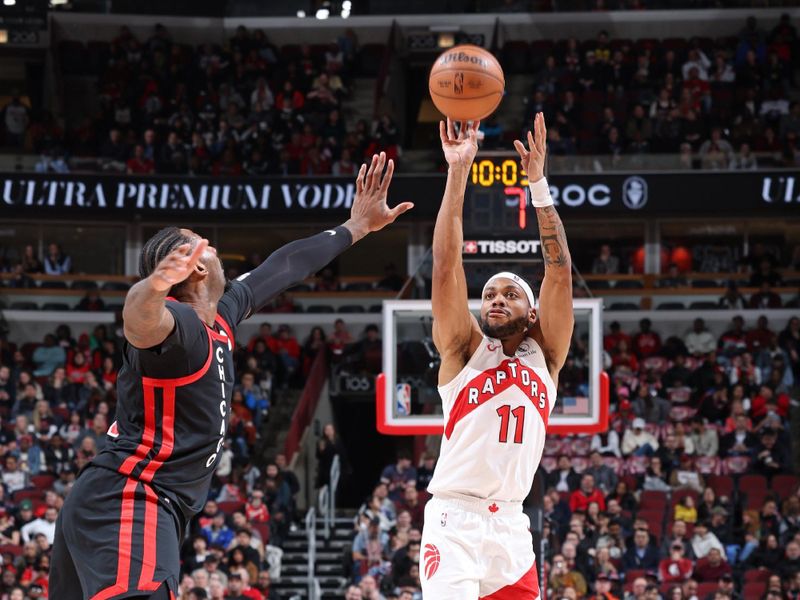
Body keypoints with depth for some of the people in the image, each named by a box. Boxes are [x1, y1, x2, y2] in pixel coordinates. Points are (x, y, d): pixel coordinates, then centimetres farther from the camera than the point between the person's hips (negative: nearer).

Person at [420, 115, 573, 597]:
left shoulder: (544, 355, 12)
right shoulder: (465, 350, 6)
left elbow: (560, 271, 3)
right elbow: (446, 264, -3)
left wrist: (539, 182, -5)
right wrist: (458, 172, -9)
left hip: (511, 527, 3)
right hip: (454, 521, -3)